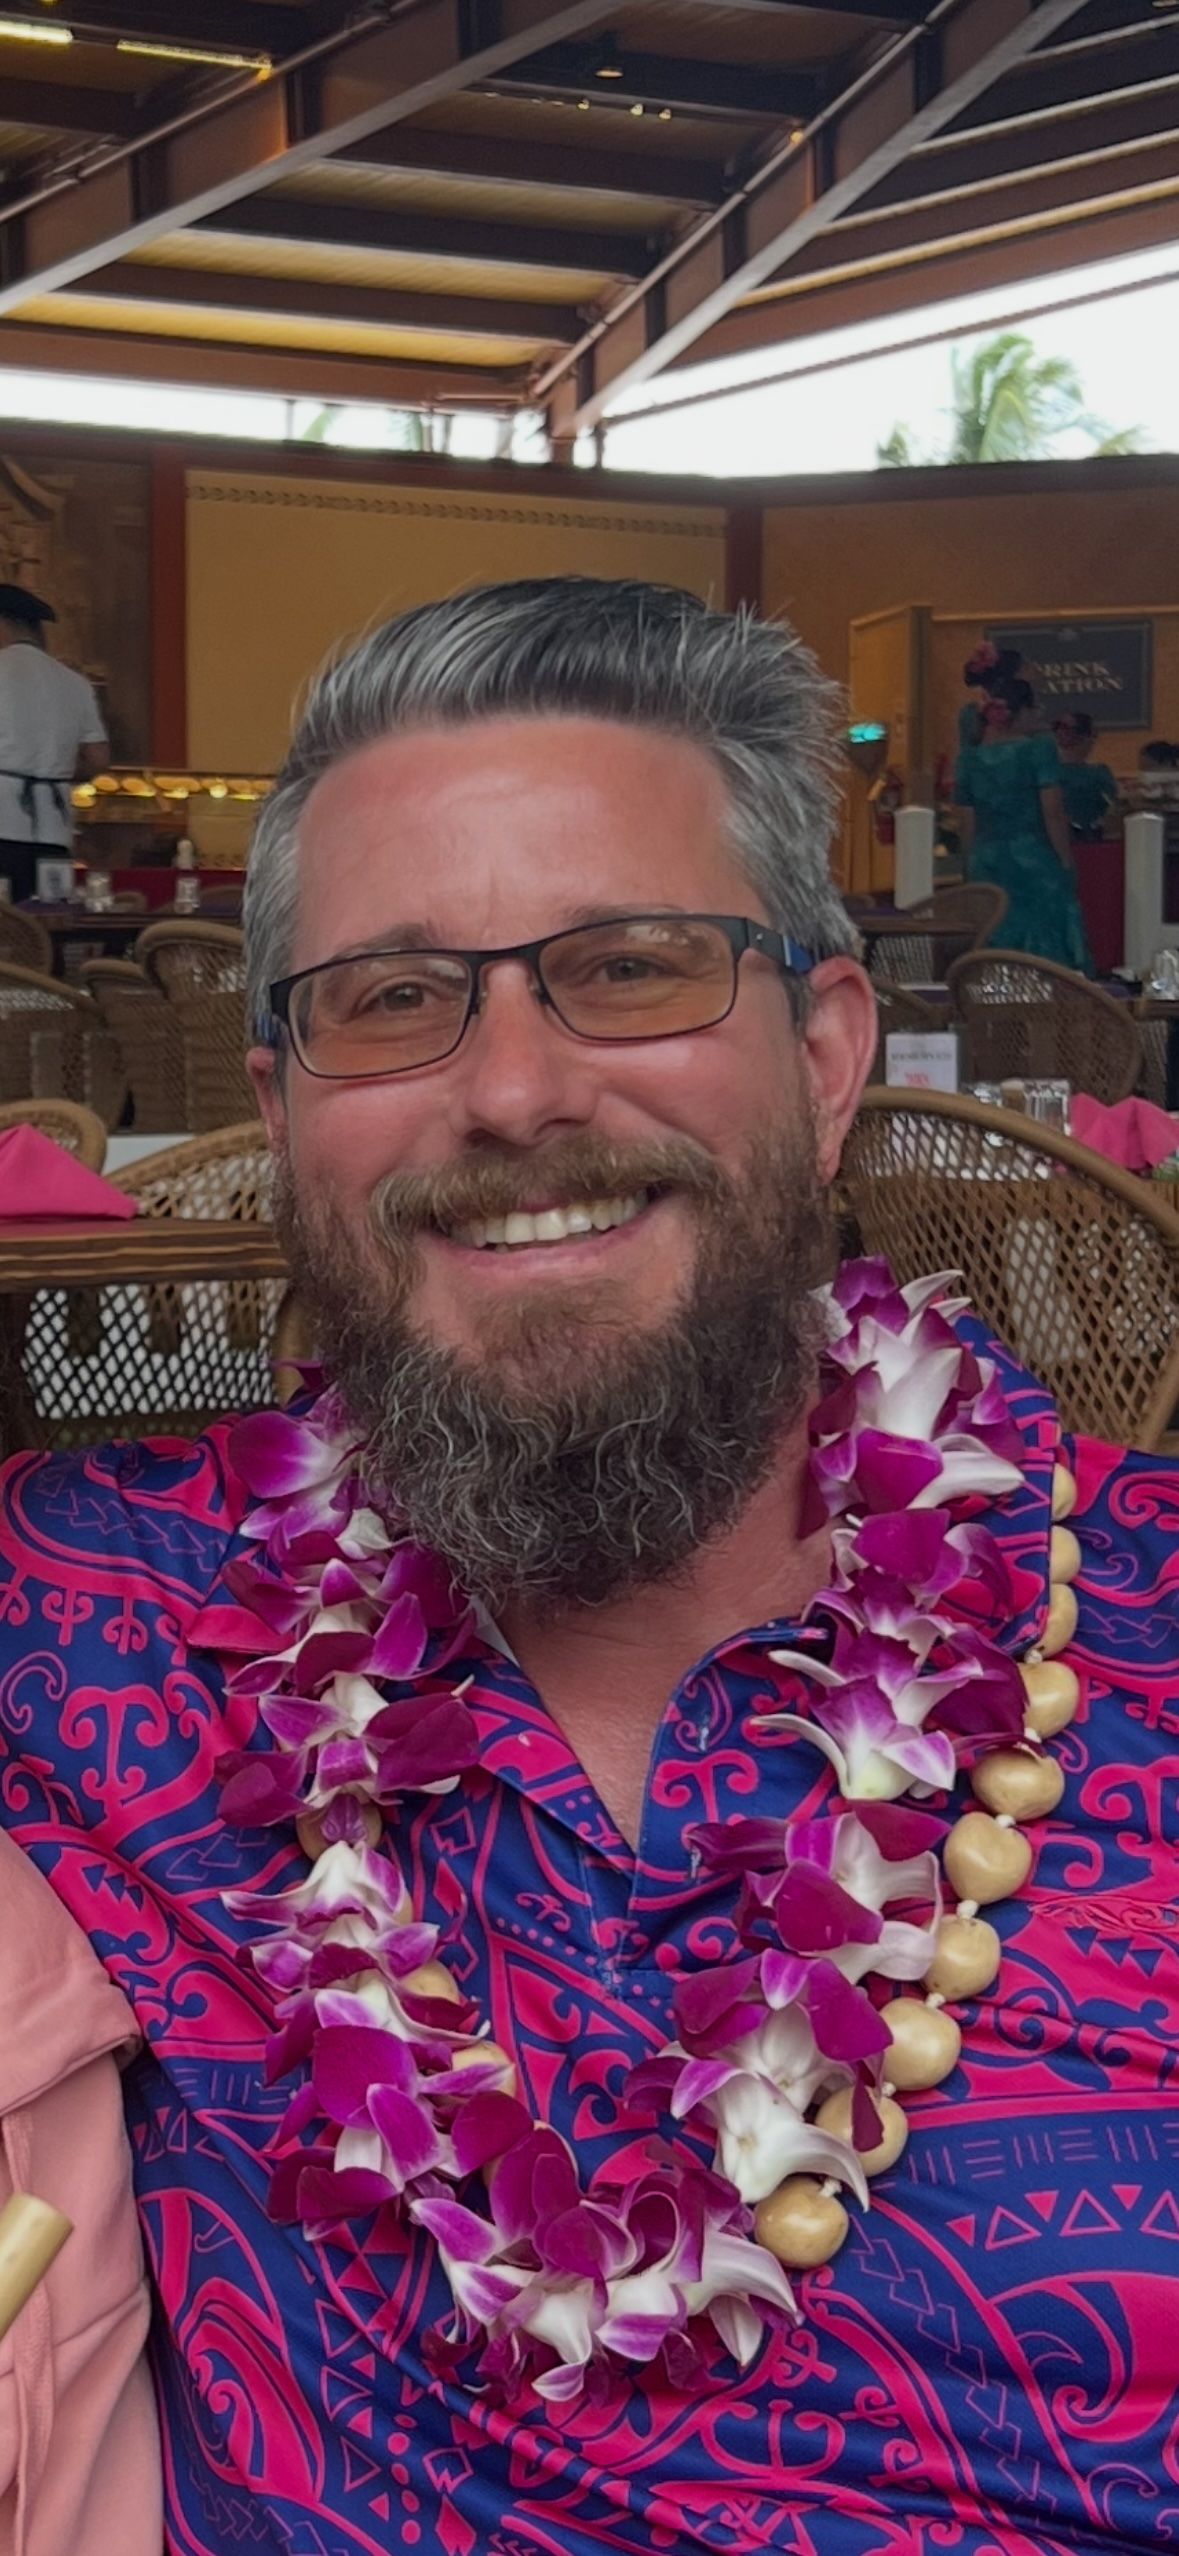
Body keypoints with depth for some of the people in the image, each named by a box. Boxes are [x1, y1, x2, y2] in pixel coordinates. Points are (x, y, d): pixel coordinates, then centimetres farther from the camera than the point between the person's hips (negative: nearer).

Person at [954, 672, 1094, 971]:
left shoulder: (970, 757, 6)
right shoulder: (1038, 748, -7)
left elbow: (966, 823, 8)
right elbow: (1052, 812, -12)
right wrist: (1067, 863, -6)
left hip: (986, 865, 5)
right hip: (1034, 862, -4)